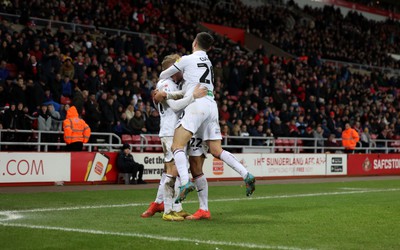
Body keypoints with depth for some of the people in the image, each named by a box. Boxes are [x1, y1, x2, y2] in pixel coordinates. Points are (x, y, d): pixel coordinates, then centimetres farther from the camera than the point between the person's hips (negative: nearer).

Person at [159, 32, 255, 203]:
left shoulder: (187, 59, 6)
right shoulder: (208, 63, 26)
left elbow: (163, 76, 17)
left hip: (197, 104, -7)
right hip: (211, 105, 7)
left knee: (177, 146, -11)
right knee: (217, 151, 8)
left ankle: (185, 183, -31)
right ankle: (246, 175, -4)